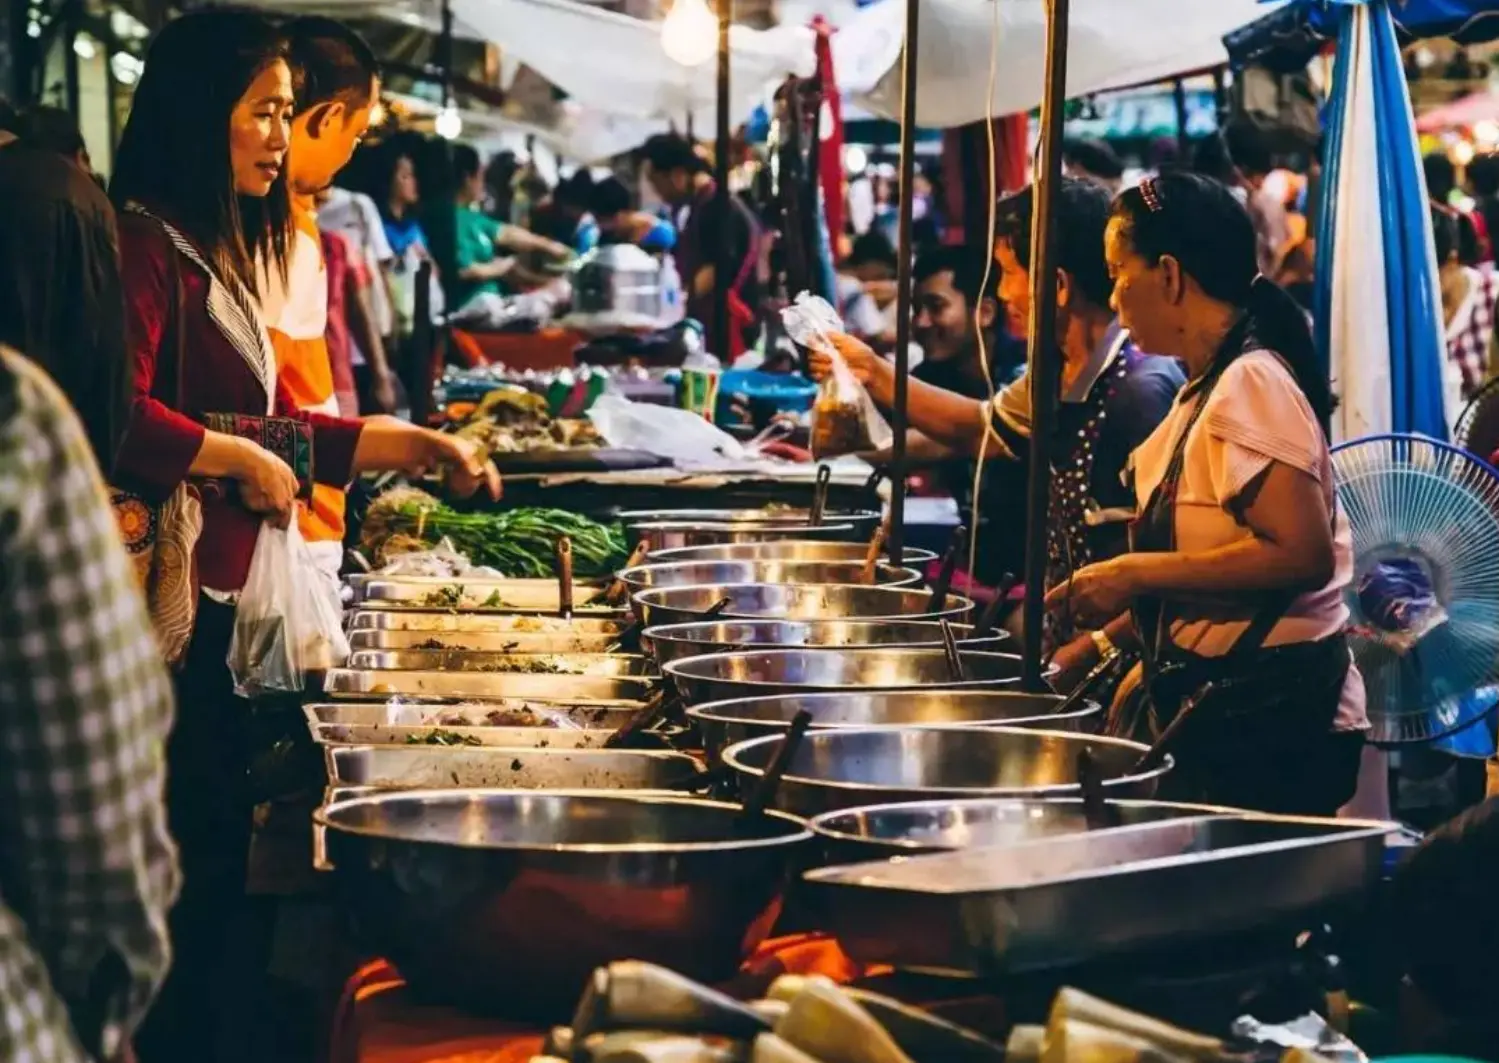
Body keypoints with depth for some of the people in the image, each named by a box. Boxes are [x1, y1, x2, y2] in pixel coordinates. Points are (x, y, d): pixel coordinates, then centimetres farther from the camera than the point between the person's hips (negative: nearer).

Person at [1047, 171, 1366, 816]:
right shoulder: (1209, 388, 15)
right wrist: (1106, 641, 17)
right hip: (1222, 707, 9)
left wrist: (1133, 574, -19)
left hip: (1268, 717, -9)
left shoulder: (1250, 386, -15)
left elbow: (1301, 556, -24)